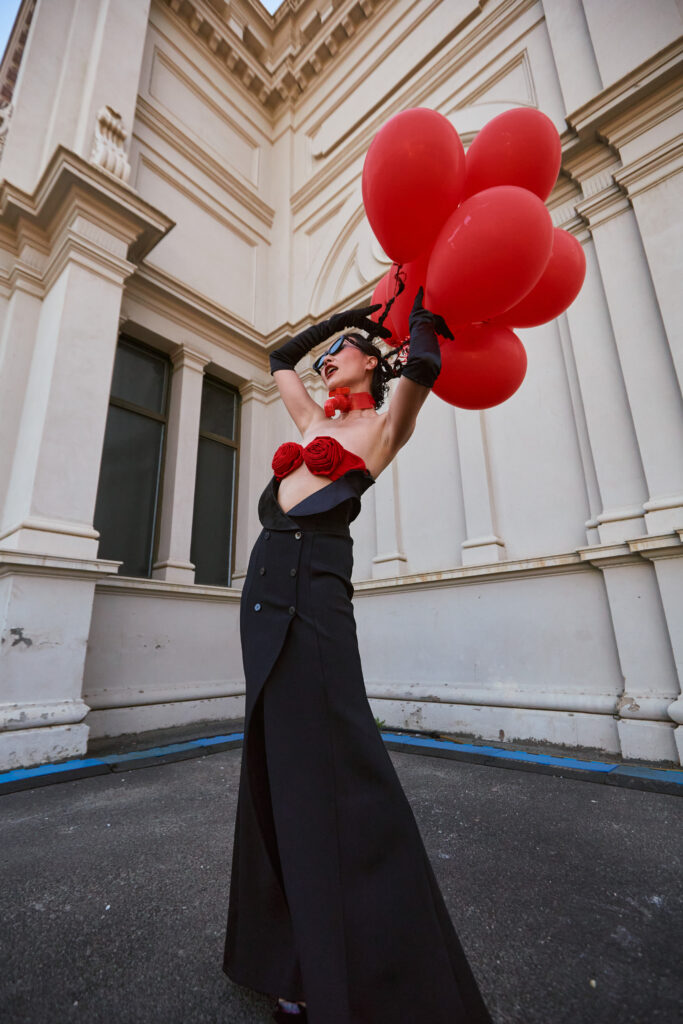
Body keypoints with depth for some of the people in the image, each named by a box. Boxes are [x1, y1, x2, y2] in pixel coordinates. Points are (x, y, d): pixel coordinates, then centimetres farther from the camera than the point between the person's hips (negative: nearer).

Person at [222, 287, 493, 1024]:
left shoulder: (384, 422, 8)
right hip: (269, 581, 8)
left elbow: (422, 364, -11)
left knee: (323, 764, -9)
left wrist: (421, 313, 13)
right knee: (277, 759, 12)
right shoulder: (317, 422, 27)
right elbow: (279, 359, 41)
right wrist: (348, 313, 41)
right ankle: (295, 953, 29)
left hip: (311, 583, -8)